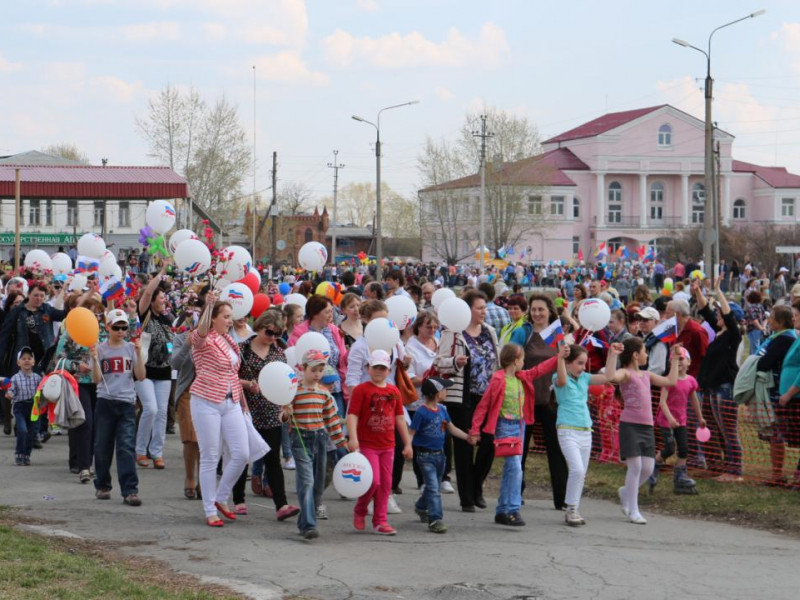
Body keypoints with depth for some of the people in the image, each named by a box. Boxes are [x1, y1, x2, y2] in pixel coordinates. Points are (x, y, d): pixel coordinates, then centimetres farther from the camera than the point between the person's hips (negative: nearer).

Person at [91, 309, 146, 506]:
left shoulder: (131, 348, 6)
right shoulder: (100, 349, 2)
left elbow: (141, 376, -1)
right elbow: (97, 380, -4)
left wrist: (138, 353, -11)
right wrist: (94, 359, -18)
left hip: (127, 403, 0)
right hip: (105, 401, 0)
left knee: (126, 447, -8)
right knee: (103, 446, 8)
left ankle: (130, 490, -11)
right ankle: (102, 486, 23)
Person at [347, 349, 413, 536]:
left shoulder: (394, 391, 10)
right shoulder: (361, 390, -6)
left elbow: (400, 418, 16)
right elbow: (352, 415, -12)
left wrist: (407, 444, 15)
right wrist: (353, 438, -25)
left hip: (387, 446, 5)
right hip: (367, 445, -5)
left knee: (386, 484, 5)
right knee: (373, 481, -12)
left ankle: (380, 521, 14)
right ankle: (359, 511, 13)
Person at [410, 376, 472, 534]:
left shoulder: (442, 410, 7)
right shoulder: (421, 412, -15)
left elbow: (451, 429, 19)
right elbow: (412, 433, -16)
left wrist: (468, 437, 13)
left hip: (439, 454, 8)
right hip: (425, 455, -8)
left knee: (434, 486, 21)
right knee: (433, 487, -14)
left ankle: (421, 508, 45)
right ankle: (435, 520, -14)